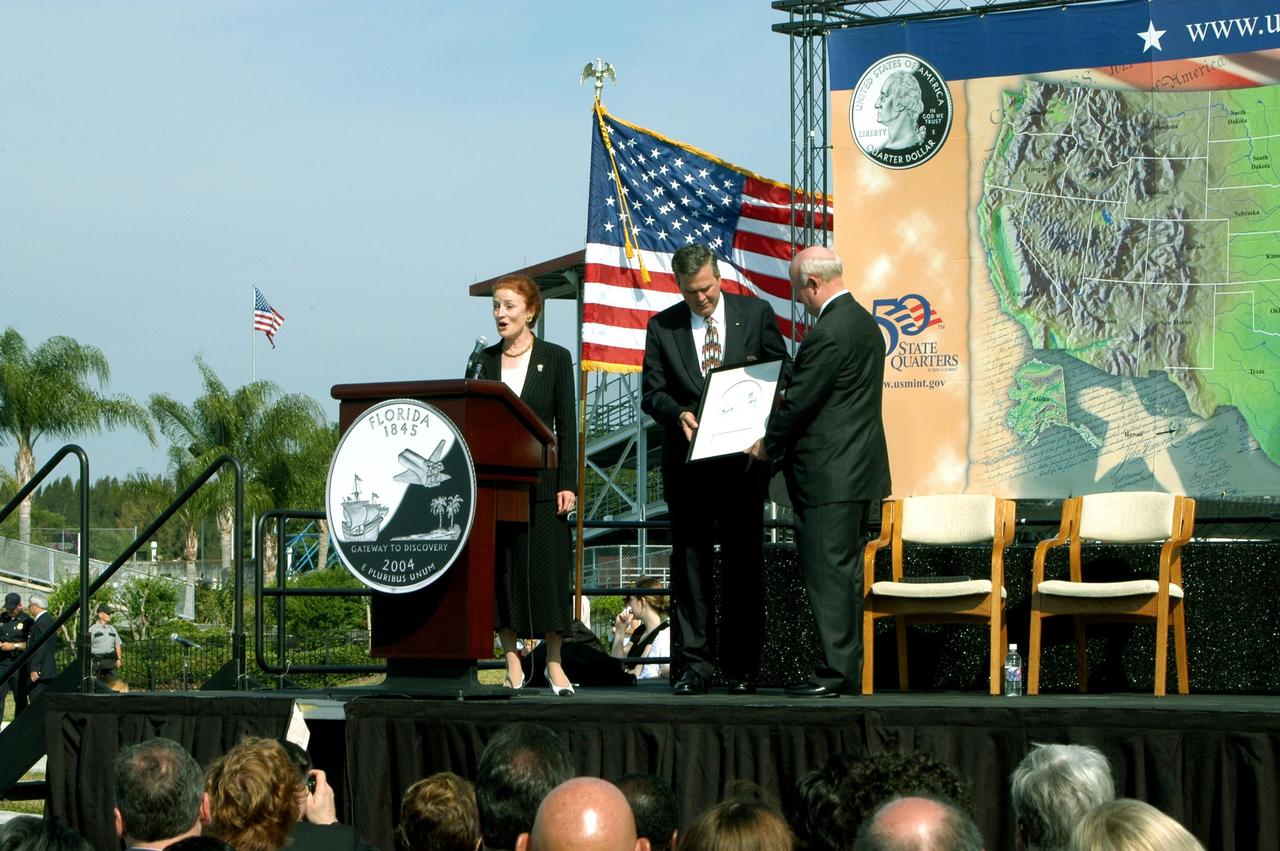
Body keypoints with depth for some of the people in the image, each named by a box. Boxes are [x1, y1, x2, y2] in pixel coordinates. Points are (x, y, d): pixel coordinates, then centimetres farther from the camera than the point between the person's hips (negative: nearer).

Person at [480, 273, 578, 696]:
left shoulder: (555, 358, 3)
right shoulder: (485, 360, 10)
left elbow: (566, 425, 0)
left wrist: (567, 483, -7)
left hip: (540, 481, -3)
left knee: (546, 567, -3)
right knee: (500, 569, 1)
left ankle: (554, 664, 5)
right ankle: (513, 666, 7)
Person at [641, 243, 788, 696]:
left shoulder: (756, 313, 4)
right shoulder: (662, 327, 6)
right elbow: (652, 391, 4)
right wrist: (680, 414, -17)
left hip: (743, 459, -1)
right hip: (688, 460, 1)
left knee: (744, 564, 2)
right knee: (690, 564, 2)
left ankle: (742, 668, 8)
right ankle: (695, 665, 6)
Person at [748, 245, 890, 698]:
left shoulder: (829, 331, -18)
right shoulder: (863, 321, 14)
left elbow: (800, 400, -16)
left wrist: (768, 445, -2)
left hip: (830, 472, -10)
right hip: (857, 467, 10)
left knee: (829, 569, -6)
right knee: (845, 568, 13)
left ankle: (837, 670, -4)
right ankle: (846, 668, 17)